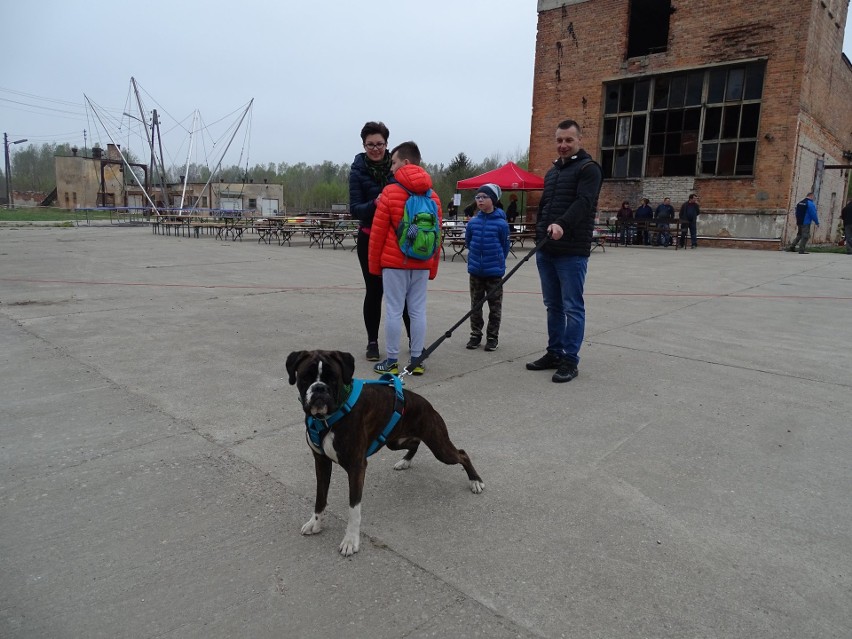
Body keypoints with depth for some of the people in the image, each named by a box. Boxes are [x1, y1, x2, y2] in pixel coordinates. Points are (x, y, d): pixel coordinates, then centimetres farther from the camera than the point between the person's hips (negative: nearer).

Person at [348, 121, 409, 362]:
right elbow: (355, 209, -11)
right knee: (374, 290, 3)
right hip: (370, 238, -1)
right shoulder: (358, 171, -5)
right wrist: (374, 204, -29)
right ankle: (372, 342, 16)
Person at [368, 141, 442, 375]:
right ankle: (416, 361, 13)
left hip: (394, 263, -4)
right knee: (418, 311, 8)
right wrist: (432, 268, 17)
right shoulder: (433, 196, 7)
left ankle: (392, 362, 7)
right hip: (422, 265, 4)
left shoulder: (390, 192, -7)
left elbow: (378, 233, -5)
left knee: (394, 310, 2)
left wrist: (374, 265, 4)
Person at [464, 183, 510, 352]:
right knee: (475, 305, 12)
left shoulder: (501, 223, -11)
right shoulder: (473, 222, -2)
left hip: (494, 271, -3)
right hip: (475, 270, 3)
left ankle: (492, 337, 17)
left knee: (495, 306, 7)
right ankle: (475, 334, 24)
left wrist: (498, 262, 7)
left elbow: (505, 247, 0)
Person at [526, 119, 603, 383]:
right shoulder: (552, 172, 21)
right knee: (553, 306, 13)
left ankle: (570, 360, 3)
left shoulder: (588, 168, -4)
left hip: (572, 252, -8)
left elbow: (583, 202, -20)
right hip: (546, 250, 8)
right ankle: (554, 353, 22)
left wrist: (563, 224, -36)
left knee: (572, 307, -3)